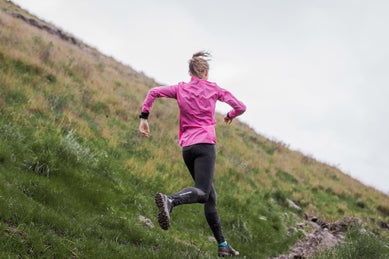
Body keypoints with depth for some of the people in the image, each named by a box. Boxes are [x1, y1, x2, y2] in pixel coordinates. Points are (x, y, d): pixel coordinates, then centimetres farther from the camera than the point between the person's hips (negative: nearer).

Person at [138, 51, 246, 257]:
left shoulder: (181, 89, 15)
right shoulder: (213, 89, 10)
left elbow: (154, 92, 1)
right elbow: (240, 107, 10)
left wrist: (143, 117, 2)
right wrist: (230, 115, 31)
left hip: (187, 147, 5)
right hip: (205, 145, -5)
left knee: (210, 196, 12)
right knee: (202, 192, -20)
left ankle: (222, 244, 12)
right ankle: (170, 200, -52)